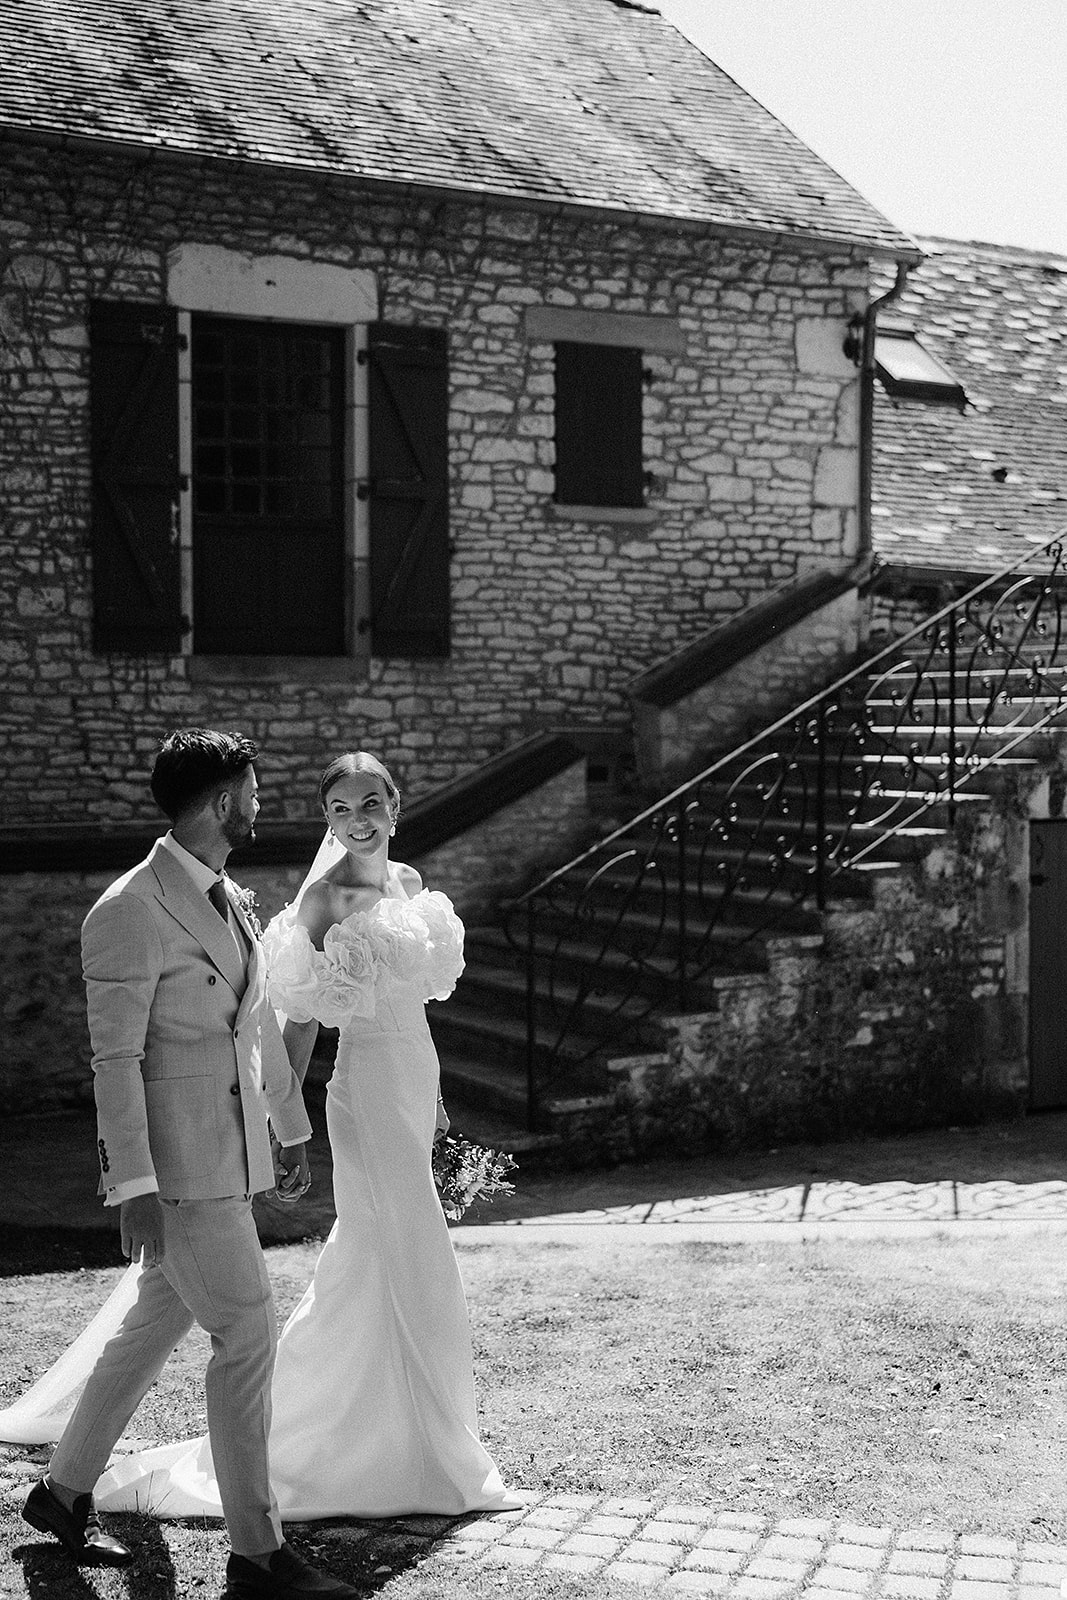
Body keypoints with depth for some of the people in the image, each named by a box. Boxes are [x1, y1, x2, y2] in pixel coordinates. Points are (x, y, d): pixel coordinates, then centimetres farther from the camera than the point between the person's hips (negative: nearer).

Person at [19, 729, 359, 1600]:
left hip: (232, 1151, 9)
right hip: (176, 1160, -9)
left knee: (158, 1323, 18)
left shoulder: (228, 899, 11)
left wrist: (292, 1128, 23)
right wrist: (133, 1186, -19)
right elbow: (115, 1058, -17)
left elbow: (260, 1022, 18)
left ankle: (64, 1492, 35)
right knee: (248, 1334, -5)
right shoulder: (128, 914, -16)